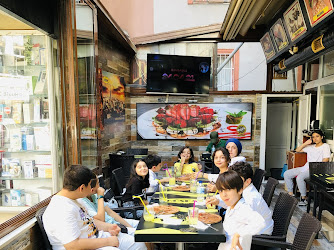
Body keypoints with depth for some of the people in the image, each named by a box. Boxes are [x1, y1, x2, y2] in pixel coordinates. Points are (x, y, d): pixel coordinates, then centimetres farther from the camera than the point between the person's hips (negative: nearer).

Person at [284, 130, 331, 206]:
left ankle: (303, 198, -16)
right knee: (286, 174, -6)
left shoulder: (325, 146, 2)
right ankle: (290, 193, 1)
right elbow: (297, 150, 22)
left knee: (300, 177, -34)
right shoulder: (311, 146, 20)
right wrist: (305, 143, 10)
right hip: (306, 167, 7)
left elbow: (325, 160, -9)